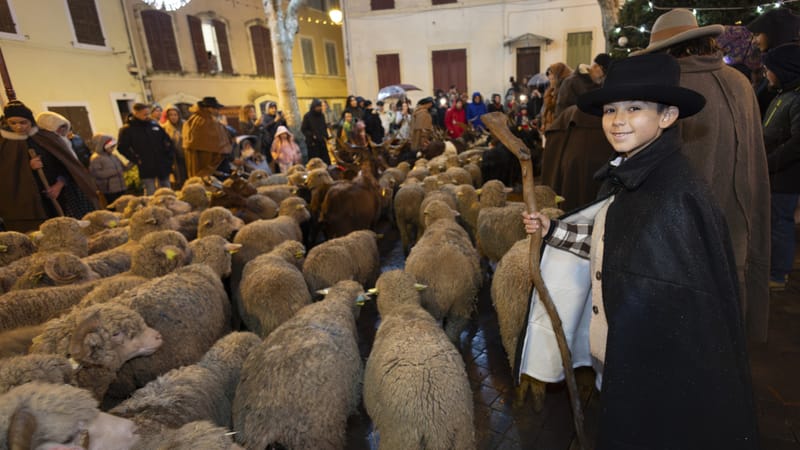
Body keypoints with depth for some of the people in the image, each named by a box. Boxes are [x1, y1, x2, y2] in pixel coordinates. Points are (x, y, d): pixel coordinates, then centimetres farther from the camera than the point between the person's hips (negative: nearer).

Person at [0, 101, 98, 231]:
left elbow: (66, 164, 2)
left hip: (61, 194, 0)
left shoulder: (47, 137, 4)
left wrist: (59, 184, -13)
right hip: (28, 200, 0)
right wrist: (27, 167, -16)